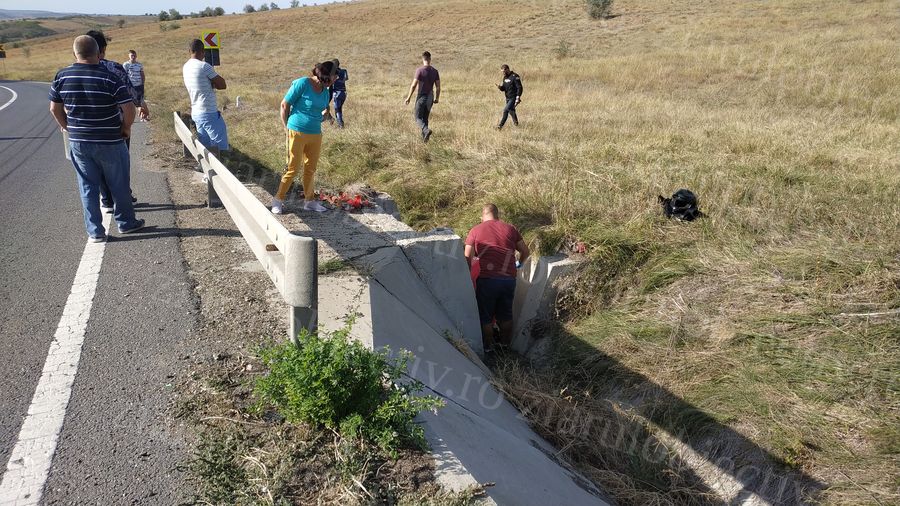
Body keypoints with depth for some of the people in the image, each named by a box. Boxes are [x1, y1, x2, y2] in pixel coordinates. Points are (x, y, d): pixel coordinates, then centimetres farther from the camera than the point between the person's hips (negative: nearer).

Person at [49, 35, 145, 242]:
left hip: (78, 142, 4)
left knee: (88, 187, 12)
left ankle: (94, 231, 16)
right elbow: (129, 109, -17)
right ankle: (126, 223, 26)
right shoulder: (110, 78, -15)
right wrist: (126, 128, 1)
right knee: (119, 185, 13)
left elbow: (55, 108, 7)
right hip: (110, 142, -4)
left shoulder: (62, 77, -1)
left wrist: (69, 128, 20)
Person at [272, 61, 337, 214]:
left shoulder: (325, 91, 5)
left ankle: (309, 201, 24)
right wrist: (287, 127, -3)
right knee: (292, 168, -1)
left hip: (316, 134, 6)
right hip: (297, 132, -6)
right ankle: (278, 200, 12)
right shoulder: (302, 84, -14)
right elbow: (285, 105, -8)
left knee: (310, 169, 13)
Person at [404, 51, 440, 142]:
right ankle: (424, 137, 14)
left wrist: (409, 97, -7)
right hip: (430, 98, 5)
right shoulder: (435, 71, 1)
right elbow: (438, 87, 2)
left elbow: (414, 85, -15)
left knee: (418, 118, 1)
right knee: (425, 118, 15)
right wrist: (437, 98, 14)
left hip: (421, 97, -5)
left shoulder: (420, 70, -13)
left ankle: (426, 130, -25)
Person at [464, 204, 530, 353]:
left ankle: (488, 346, 22)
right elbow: (525, 251, 16)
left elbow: (468, 258, -3)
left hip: (486, 279, -3)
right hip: (508, 278, 3)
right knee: (505, 314, 20)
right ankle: (506, 342, 33)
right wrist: (519, 263, 35)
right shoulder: (510, 229, 10)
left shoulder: (475, 231, 2)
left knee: (485, 315, 13)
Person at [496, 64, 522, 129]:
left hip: (513, 98, -8)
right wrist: (500, 87, -9)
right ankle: (515, 122, 40)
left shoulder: (515, 77, -16)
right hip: (508, 98, 9)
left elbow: (520, 88, -17)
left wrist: (518, 98, -23)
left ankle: (501, 125, -19)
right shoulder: (505, 77, 9)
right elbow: (504, 88, 15)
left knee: (506, 110, -19)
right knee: (511, 111, 19)